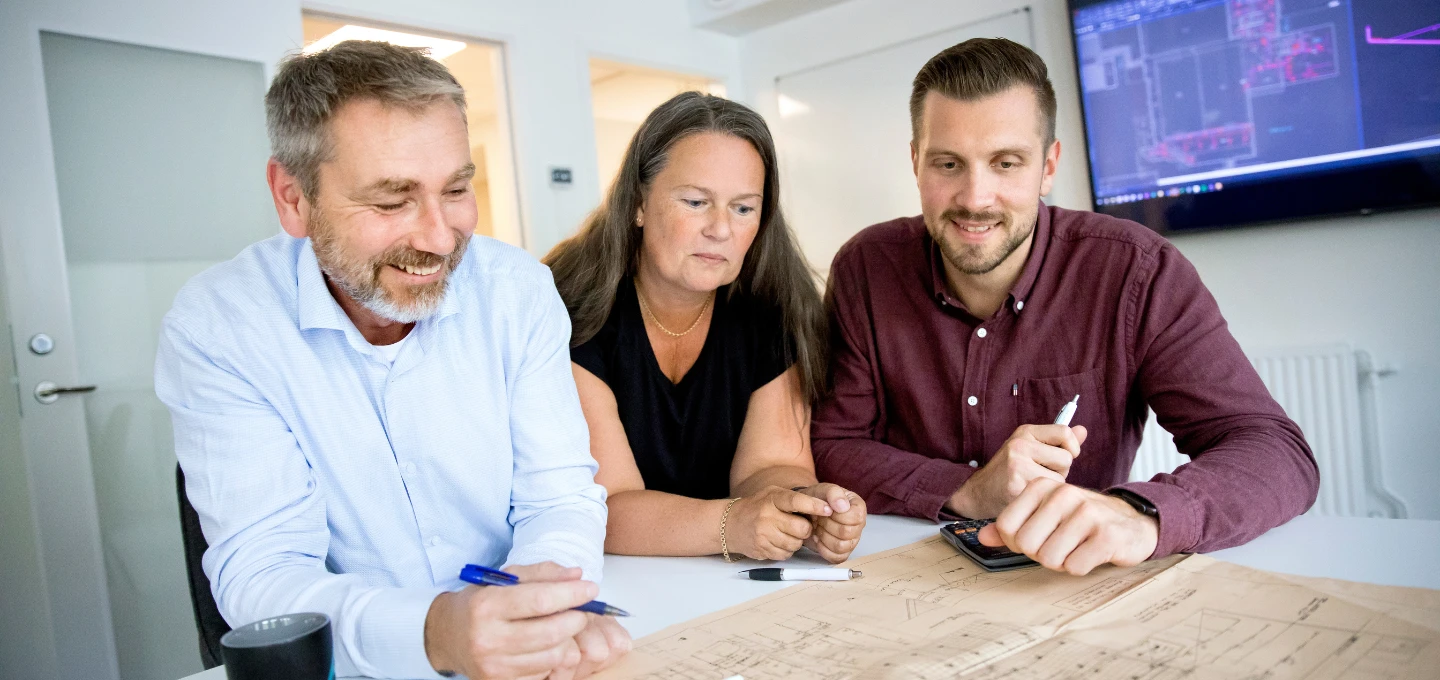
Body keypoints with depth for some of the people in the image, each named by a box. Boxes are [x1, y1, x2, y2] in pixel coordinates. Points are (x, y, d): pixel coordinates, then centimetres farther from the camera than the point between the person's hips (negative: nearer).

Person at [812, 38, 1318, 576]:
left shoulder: (1136, 271, -13)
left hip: (1078, 592, 0)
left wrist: (1141, 515, -38)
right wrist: (967, 492, -23)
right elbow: (830, 449, -6)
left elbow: (1278, 452, -17)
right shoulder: (865, 269, -7)